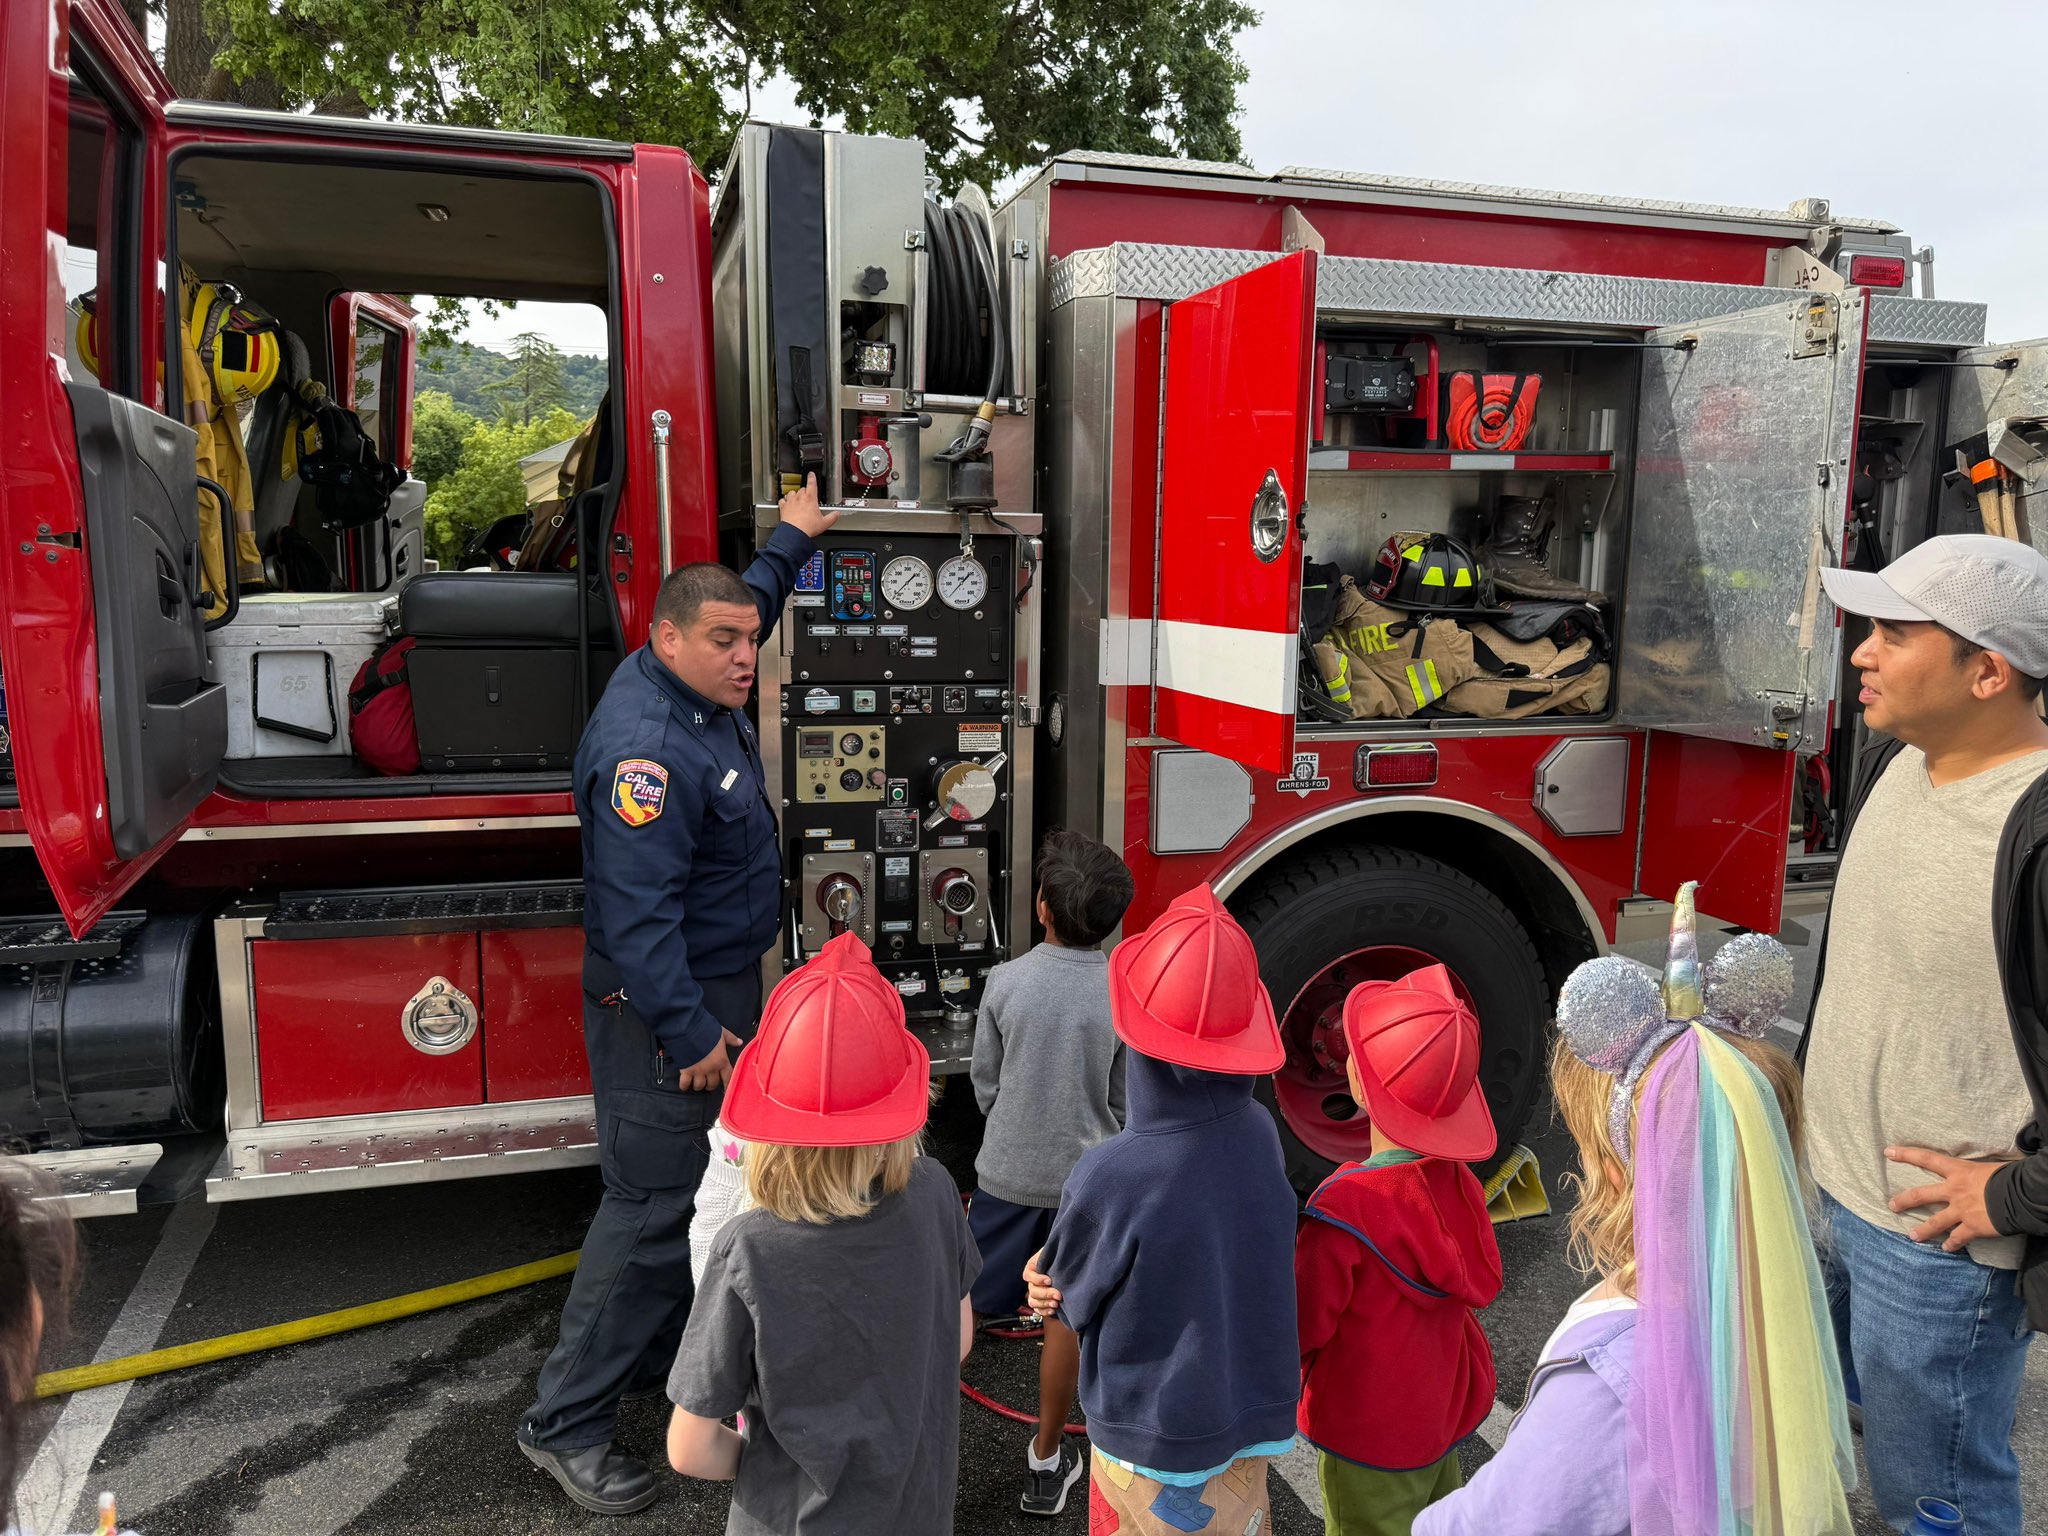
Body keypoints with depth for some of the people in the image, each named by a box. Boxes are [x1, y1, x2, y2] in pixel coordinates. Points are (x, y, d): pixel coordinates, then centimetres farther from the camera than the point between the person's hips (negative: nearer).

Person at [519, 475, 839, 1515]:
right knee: (651, 1208, -4)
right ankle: (566, 1423, 9)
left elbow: (745, 604, 28)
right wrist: (687, 1033, -29)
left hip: (716, 991, 10)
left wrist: (792, 539, 35)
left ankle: (667, 1353, 38)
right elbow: (639, 910, -30)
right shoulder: (647, 746, -26)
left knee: (704, 1190, 20)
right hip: (668, 1010, -10)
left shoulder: (700, 695, 4)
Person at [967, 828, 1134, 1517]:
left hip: (1006, 1171, 0)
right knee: (1067, 1317, 15)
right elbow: (1127, 1103, -4)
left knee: (962, 1305, 15)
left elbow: (985, 1082, -1)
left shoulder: (1007, 980, -14)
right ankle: (1046, 1461, 29)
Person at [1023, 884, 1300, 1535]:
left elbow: (1073, 1300, -13)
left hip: (1154, 1438, -5)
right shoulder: (1260, 1134, -14)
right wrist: (1062, 1279, -7)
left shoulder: (1109, 1175, -31)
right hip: (1251, 1420, 5)